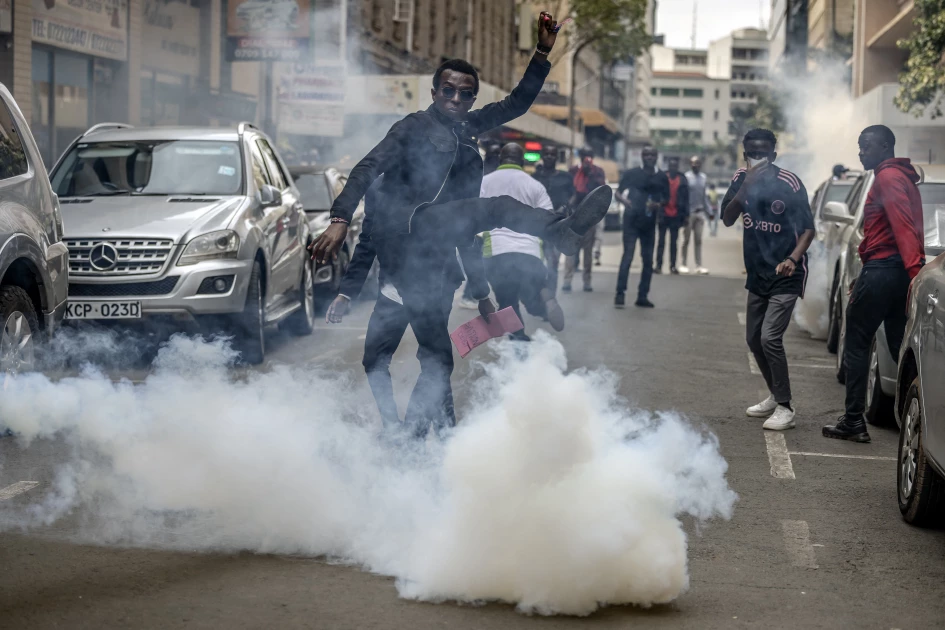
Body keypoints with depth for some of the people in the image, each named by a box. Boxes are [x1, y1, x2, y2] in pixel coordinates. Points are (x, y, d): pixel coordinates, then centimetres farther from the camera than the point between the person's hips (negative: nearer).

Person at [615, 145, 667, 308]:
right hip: (632, 221, -4)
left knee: (648, 260, 6)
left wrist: (659, 204, -12)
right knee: (628, 256, -13)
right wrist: (623, 199, -22)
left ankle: (642, 296, 12)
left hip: (649, 223, 4)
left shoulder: (661, 177, 6)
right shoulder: (632, 174, -2)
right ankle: (620, 294, -13)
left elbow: (666, 198, 10)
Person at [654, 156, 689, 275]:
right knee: (661, 240, 2)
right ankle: (658, 265, 2)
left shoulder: (682, 179, 4)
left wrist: (686, 214, 0)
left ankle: (673, 266, 9)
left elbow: (686, 198, 4)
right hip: (663, 214, -1)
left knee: (674, 241, 7)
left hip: (676, 215, 1)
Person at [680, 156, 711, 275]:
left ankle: (699, 266, 2)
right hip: (689, 212, -5)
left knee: (698, 240, 3)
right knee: (686, 239, 3)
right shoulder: (686, 177, -6)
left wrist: (708, 211, 12)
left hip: (700, 212, 5)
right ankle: (684, 265, 10)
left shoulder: (703, 177, 11)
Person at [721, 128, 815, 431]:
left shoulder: (789, 183, -15)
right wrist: (745, 188, -23)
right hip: (757, 273, 7)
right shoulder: (742, 179, 0)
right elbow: (727, 220, -8)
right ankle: (775, 396, 32)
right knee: (754, 339, 14)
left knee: (770, 338, -17)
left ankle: (785, 408, -9)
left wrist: (793, 259, -28)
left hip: (785, 276, -7)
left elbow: (808, 228, -11)